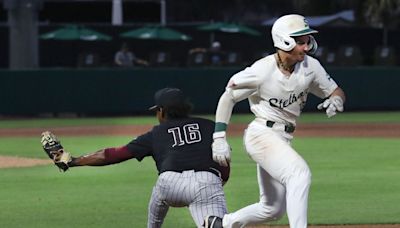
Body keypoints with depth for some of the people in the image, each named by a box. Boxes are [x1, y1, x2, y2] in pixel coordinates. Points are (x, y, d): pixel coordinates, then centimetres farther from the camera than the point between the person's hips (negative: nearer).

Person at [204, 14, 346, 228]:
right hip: (261, 134, -8)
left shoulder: (310, 66, -3)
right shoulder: (262, 70, -17)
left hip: (282, 140, 8)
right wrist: (219, 138, -12)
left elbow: (336, 91, 9)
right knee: (300, 173, -30)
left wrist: (335, 101, -17)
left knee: (273, 209, 14)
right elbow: (228, 97, -8)